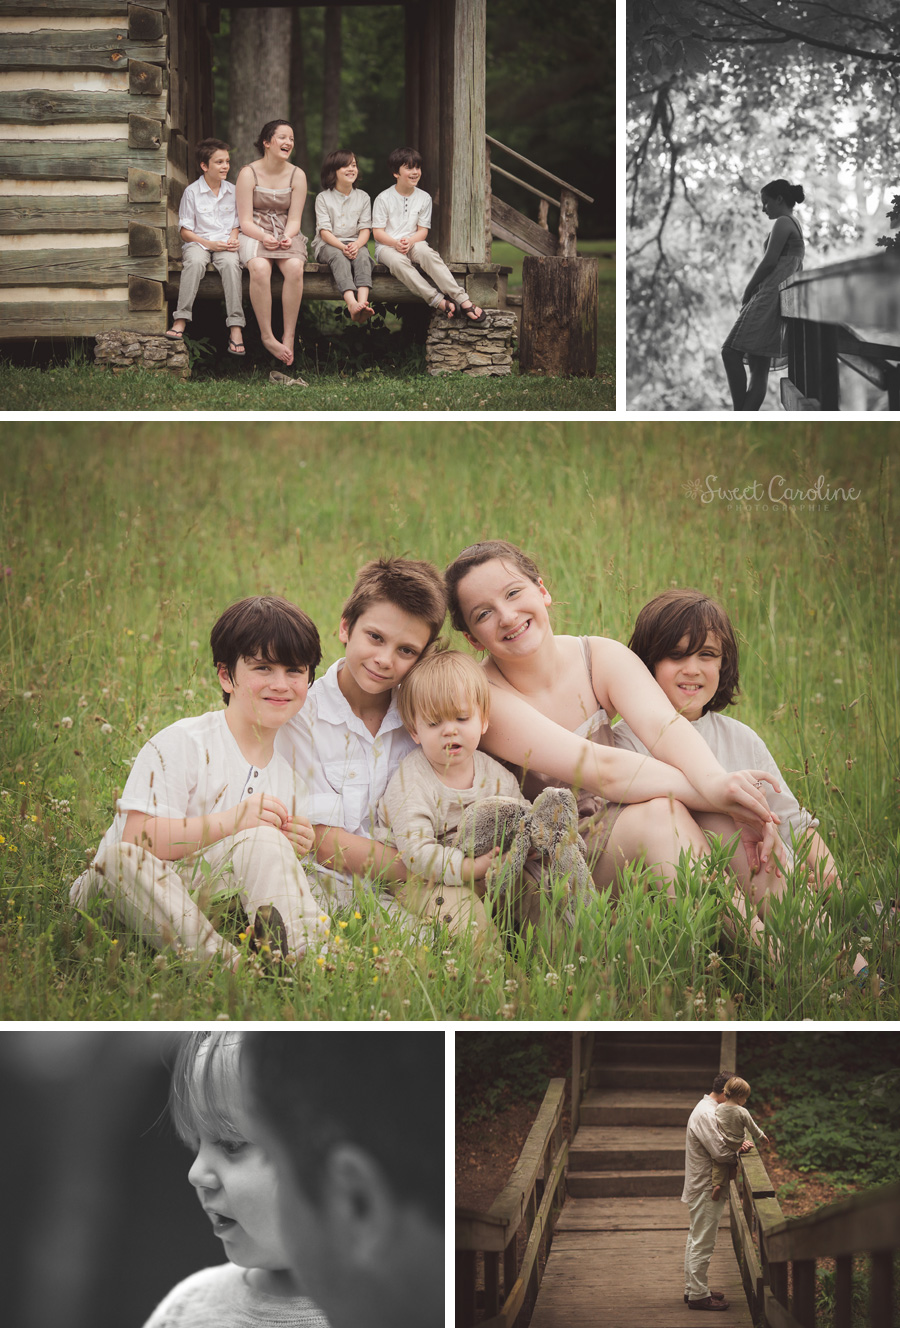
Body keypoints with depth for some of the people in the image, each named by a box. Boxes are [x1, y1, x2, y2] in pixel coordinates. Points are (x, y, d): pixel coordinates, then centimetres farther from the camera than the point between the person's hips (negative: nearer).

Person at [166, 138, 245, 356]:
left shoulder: (233, 192, 11)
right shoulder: (192, 192, 0)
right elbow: (185, 231, 0)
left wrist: (233, 240, -6)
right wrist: (209, 244, -13)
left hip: (225, 243, 2)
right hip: (198, 242, -2)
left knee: (230, 263, -33)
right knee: (195, 261, -37)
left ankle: (236, 327, -38)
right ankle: (181, 320, -38)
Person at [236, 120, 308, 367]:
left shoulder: (297, 175, 5)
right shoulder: (249, 174, -3)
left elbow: (294, 220, 3)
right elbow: (245, 221, -6)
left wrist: (287, 237, -19)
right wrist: (264, 237, -25)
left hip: (286, 234, 2)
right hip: (254, 233, -2)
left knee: (295, 268, -32)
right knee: (260, 268, -36)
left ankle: (289, 336, -27)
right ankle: (267, 336, -29)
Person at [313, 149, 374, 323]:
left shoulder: (363, 197, 12)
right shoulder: (323, 198, 4)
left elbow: (365, 229, 4)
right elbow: (324, 231, -6)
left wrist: (356, 245, -19)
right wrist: (343, 247, -24)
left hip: (355, 244, 2)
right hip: (328, 245, -2)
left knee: (362, 256, -33)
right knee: (339, 257, -36)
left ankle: (363, 303, -55)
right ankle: (352, 304, -59)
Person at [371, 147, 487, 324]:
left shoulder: (424, 198, 10)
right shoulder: (384, 199, 1)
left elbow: (423, 231, 7)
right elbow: (377, 232, -2)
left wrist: (409, 241, -15)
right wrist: (396, 243, -21)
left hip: (413, 243, 2)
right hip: (386, 246, -2)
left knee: (427, 252, -35)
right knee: (398, 262, -39)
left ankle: (463, 301, -45)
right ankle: (441, 303, -46)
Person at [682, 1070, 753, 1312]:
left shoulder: (707, 1109, 13)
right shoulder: (706, 1115, -22)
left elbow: (719, 1144, 20)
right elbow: (721, 1152, -27)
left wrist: (736, 1146, 1)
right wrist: (740, 1149, -9)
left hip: (700, 1188, 11)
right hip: (706, 1190, -11)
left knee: (697, 1240, 18)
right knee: (703, 1243, -5)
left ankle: (693, 1289, 27)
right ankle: (698, 1295, 1)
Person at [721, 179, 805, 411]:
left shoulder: (783, 223, -4)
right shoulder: (796, 227, 26)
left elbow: (769, 261, -13)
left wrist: (747, 291, -4)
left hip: (769, 296, -10)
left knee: (731, 352, -16)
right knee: (759, 366, 2)